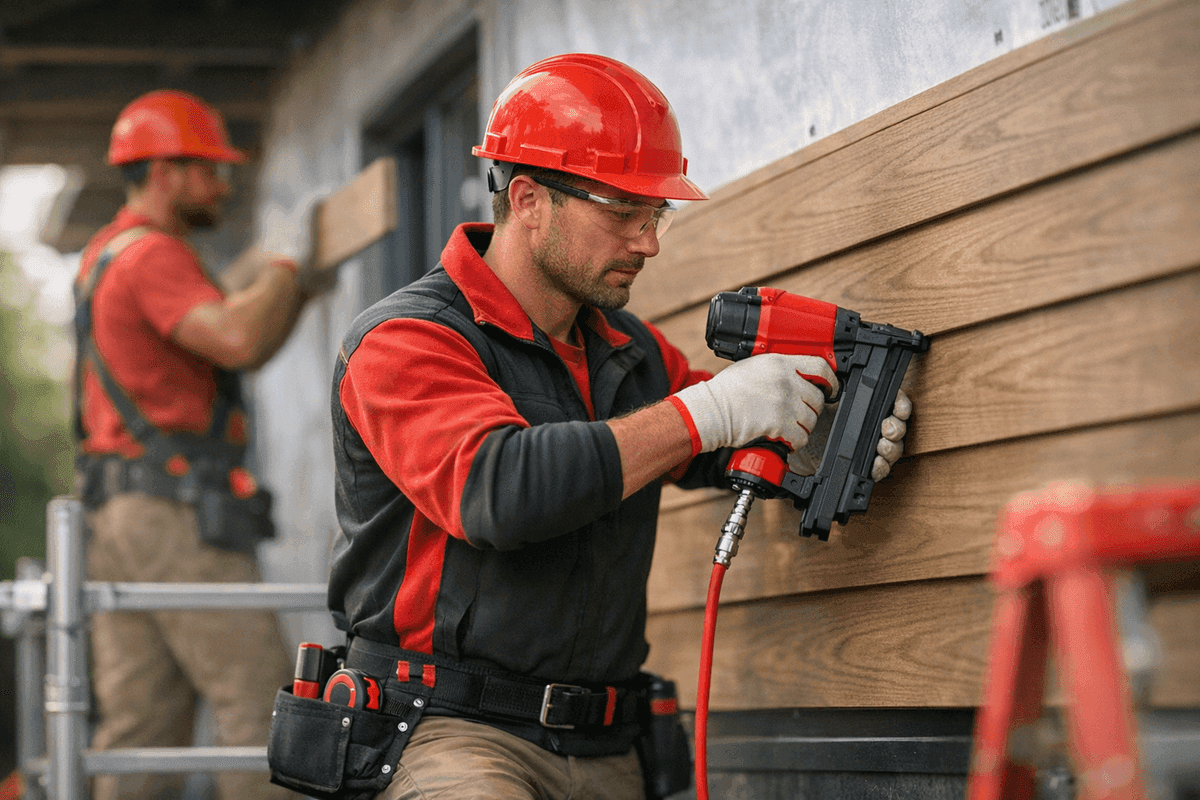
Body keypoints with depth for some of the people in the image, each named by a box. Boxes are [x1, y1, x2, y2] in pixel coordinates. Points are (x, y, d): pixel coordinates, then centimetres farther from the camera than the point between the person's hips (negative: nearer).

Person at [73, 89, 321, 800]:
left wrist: (295, 289, 15)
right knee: (262, 706, -7)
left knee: (141, 721, 6)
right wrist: (282, 275, -9)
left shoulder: (106, 258, 22)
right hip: (180, 512, -10)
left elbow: (233, 350, 27)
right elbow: (240, 342, -28)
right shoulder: (153, 255, -11)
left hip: (120, 520, 10)